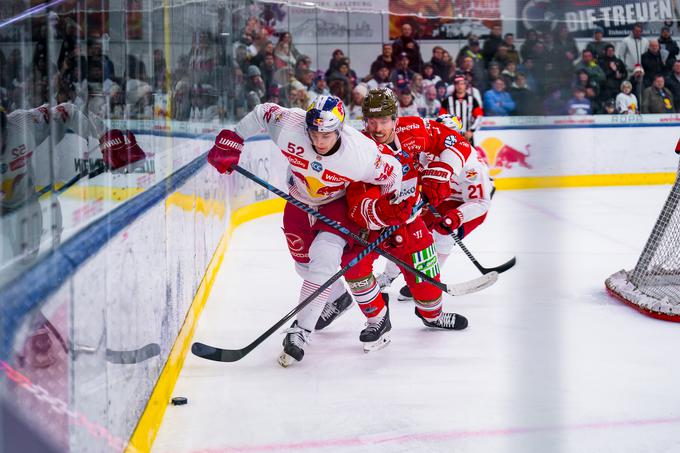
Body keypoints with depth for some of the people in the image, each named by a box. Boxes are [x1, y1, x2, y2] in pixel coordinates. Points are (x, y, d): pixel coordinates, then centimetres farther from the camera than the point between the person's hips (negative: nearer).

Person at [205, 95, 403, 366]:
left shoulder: (360, 153, -35)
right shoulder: (289, 127, -32)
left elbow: (391, 171, -17)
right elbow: (261, 113, -12)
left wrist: (389, 207, -17)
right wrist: (230, 141, -11)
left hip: (337, 204, -3)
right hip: (300, 202, 4)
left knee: (323, 260, -22)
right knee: (304, 263, 14)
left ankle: (300, 331, -15)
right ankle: (338, 298, 45)